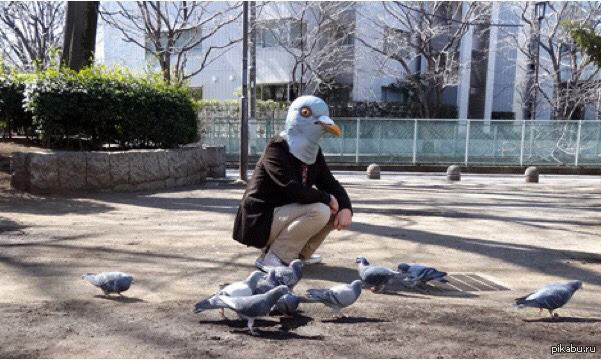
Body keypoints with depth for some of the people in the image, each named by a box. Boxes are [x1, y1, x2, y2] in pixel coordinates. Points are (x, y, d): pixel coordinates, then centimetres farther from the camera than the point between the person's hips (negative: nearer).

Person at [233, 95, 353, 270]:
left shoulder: (314, 153, 3)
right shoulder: (276, 149, -20)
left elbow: (331, 184, 5)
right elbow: (294, 191, -32)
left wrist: (346, 208, -15)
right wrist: (327, 198, -18)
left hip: (285, 215, 8)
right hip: (261, 221, -8)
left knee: (336, 210, 1)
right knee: (319, 211, -26)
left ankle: (299, 254, 10)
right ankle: (272, 258, -15)